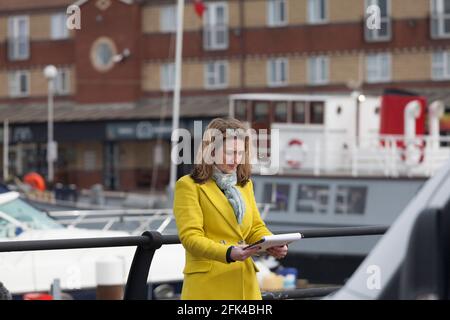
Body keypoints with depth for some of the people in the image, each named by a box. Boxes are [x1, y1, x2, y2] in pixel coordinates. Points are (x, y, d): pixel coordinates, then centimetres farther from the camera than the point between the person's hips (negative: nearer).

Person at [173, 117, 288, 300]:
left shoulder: (245, 184, 20)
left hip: (245, 283, 6)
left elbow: (256, 228, 18)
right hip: (207, 284, -6)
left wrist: (275, 246, -5)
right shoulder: (189, 186, -1)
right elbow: (190, 236, -10)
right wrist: (228, 253, -26)